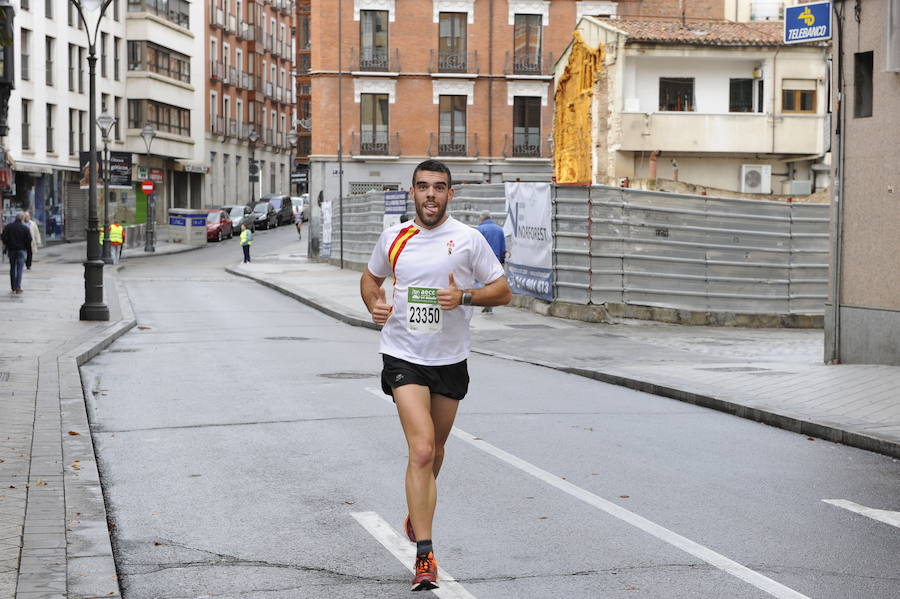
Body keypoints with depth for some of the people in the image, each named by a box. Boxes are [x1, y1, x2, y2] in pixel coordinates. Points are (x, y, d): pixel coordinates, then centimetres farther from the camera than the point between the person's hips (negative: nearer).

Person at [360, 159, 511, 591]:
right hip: (403, 357, -1)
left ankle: (417, 511, 48)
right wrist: (374, 305, -1)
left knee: (434, 450, 16)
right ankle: (425, 556, -15)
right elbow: (371, 277, 20)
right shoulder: (393, 237, 3)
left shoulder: (467, 239, -2)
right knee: (422, 450, -16)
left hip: (450, 360, 1)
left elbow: (502, 291, 1)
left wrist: (463, 297, -17)